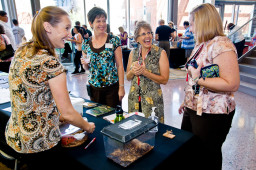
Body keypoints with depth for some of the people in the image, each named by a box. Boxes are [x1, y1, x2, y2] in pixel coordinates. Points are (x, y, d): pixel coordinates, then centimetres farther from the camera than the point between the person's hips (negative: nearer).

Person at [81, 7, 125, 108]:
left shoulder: (114, 41, -5)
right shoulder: (86, 43, 3)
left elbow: (120, 65, -6)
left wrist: (121, 87, -10)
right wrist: (85, 64, -9)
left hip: (112, 87, -3)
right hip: (94, 87, 3)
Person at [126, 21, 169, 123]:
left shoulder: (160, 53, -7)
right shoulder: (133, 53, 5)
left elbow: (164, 80, -11)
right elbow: (128, 77, 11)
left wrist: (145, 72, -19)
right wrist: (133, 72, -11)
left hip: (152, 99, -4)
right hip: (134, 98, 4)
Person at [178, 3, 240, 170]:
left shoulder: (221, 45, -18)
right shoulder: (201, 45, 12)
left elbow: (232, 84, -26)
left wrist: (199, 79, -24)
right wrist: (187, 101, 19)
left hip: (211, 114, -9)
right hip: (193, 109, 10)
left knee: (207, 157, 9)